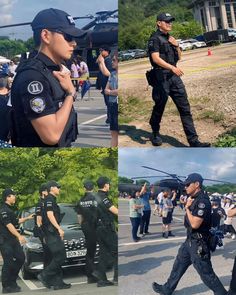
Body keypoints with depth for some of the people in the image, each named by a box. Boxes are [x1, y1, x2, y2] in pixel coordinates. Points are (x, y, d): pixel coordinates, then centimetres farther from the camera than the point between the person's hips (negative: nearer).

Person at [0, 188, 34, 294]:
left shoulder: (9, 209, 18)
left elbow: (16, 221, 30)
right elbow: (9, 225, -23)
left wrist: (27, 218, 31)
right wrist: (19, 236, -27)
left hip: (13, 240, 10)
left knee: (20, 258, 9)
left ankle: (12, 281, 18)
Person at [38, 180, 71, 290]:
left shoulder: (52, 200, 23)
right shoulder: (49, 199, -8)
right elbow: (50, 215, -18)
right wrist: (59, 228, -23)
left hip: (53, 233, 10)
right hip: (51, 232, -10)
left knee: (57, 257, 8)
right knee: (60, 256, -14)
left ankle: (58, 282, 8)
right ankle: (44, 275, -10)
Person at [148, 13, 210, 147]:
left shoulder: (170, 38, 19)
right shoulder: (155, 39, -5)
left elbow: (179, 57, 23)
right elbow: (156, 58, -18)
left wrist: (176, 46, 4)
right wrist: (172, 67, -29)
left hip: (174, 76, 7)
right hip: (161, 77, -7)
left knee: (185, 108, -1)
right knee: (159, 106, 5)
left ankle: (193, 141, -2)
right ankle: (155, 134, 29)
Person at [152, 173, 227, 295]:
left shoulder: (203, 200, -23)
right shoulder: (194, 199, 7)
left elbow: (195, 224, -27)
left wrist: (187, 208, -15)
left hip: (198, 244, -10)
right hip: (190, 240, 10)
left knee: (206, 273, 1)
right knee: (179, 265, 19)